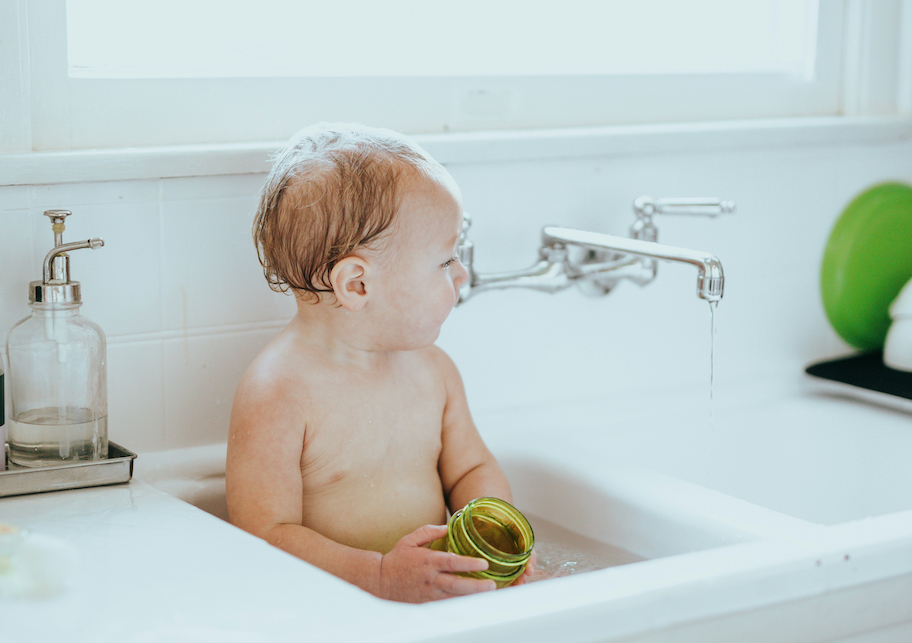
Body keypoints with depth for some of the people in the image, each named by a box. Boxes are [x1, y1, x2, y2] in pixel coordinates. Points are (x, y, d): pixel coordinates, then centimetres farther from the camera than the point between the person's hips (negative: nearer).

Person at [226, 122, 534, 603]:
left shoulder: (432, 368, 7)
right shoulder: (275, 392, -17)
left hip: (437, 588, 6)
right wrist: (381, 578, -31)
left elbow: (471, 469, 18)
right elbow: (265, 537, -20)